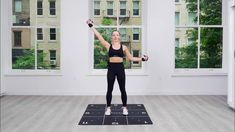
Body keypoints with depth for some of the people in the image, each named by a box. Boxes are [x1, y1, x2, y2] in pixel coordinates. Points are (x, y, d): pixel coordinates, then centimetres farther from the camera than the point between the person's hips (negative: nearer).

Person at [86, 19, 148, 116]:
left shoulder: (123, 47, 4)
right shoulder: (108, 46, 1)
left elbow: (131, 58, 10)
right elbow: (99, 36, 2)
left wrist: (141, 59, 4)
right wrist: (91, 26, 2)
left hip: (120, 68, 0)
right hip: (111, 68, 0)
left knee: (122, 89, 6)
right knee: (109, 89, 6)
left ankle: (124, 107, 20)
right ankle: (108, 108, 19)